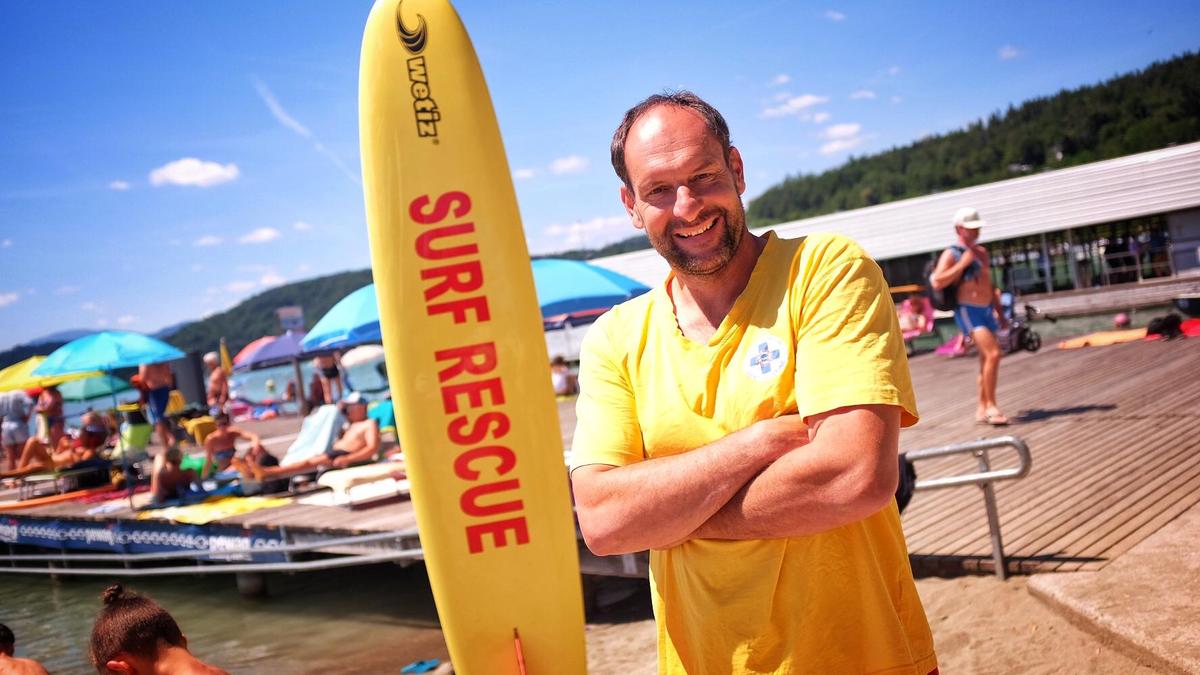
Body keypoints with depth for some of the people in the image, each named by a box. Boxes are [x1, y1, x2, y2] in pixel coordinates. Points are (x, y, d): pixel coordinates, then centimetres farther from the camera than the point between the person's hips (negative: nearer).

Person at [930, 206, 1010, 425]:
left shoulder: (981, 252, 17)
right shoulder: (951, 254, -7)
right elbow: (937, 282, -19)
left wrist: (999, 313, 23)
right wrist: (962, 264, -19)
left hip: (986, 310, 8)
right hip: (968, 311, -8)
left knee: (986, 360, 10)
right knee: (993, 354, -19)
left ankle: (982, 409, 18)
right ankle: (990, 405, -13)